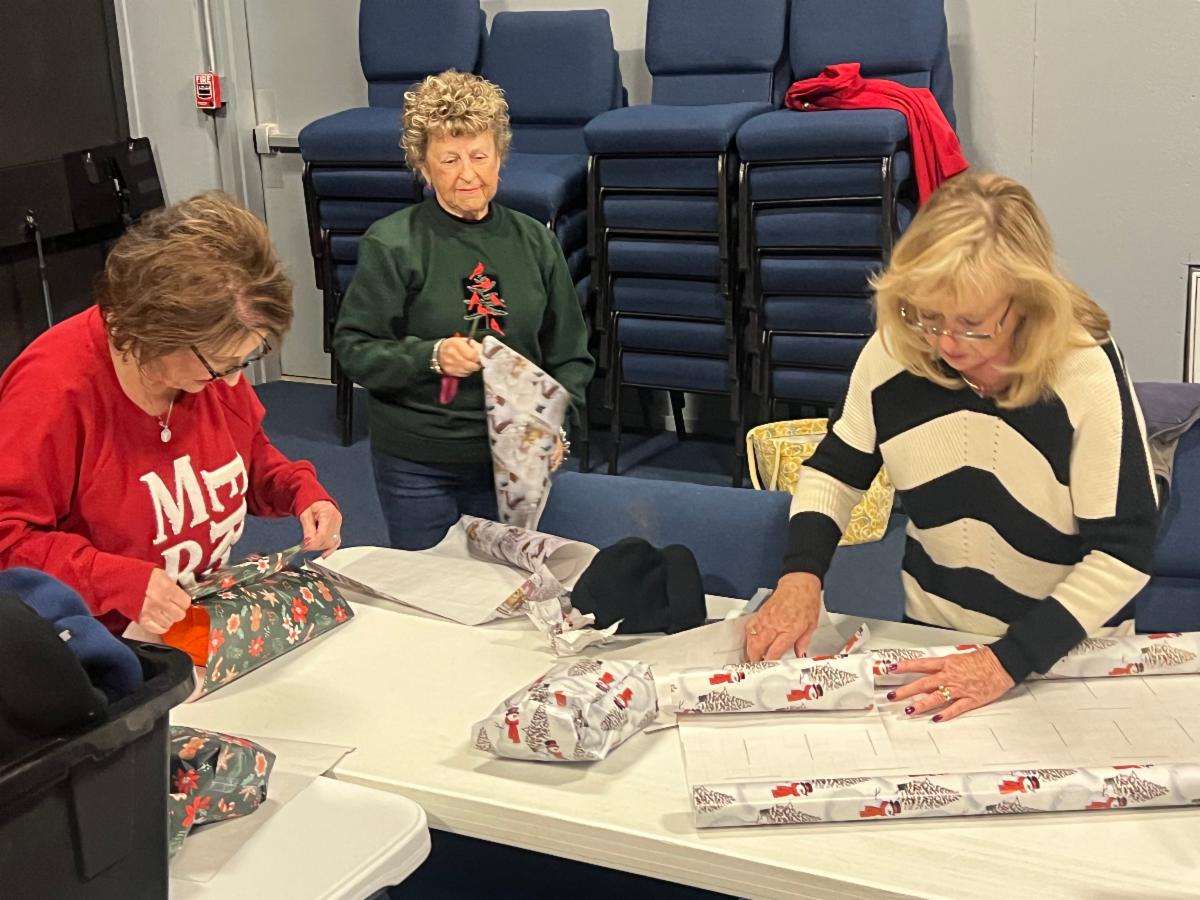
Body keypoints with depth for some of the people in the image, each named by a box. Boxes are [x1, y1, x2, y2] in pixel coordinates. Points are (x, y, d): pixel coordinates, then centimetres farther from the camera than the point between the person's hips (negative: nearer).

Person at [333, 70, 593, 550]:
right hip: (417, 461, -3)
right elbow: (353, 348, -8)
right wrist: (430, 356, -23)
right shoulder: (390, 244, -8)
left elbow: (570, 354, 7)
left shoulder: (534, 241, 3)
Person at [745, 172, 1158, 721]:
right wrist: (801, 573, -13)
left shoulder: (1087, 372, -20)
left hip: (1061, 652, 0)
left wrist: (1009, 660, -26)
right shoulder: (893, 350, -12)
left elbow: (1124, 552, -17)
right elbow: (835, 469, 5)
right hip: (929, 633, 0)